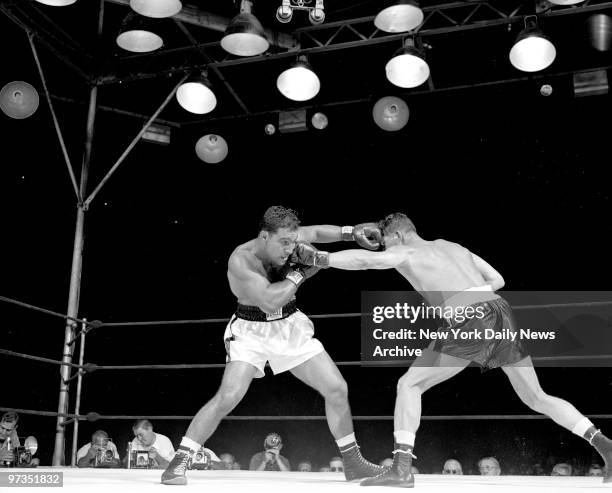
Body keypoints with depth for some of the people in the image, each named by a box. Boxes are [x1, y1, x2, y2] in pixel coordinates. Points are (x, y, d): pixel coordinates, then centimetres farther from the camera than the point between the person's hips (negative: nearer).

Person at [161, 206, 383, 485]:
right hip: (251, 331, -5)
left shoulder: (283, 239, -10)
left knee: (337, 389, 2)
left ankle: (353, 463, 19)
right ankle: (178, 463, -8)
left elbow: (316, 233, 7)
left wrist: (351, 233, -8)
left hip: (291, 327, 6)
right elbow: (269, 302, -35)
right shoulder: (241, 260, -27)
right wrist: (301, 272, -26)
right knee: (228, 397, -23)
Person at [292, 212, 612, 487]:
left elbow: (365, 260, -8)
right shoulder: (452, 246, 29)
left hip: (468, 323, -6)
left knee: (408, 385, 5)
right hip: (501, 312, 6)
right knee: (537, 398, 21)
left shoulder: (405, 253, 12)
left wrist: (319, 258, -4)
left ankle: (402, 467, -4)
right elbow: (498, 280, 27)